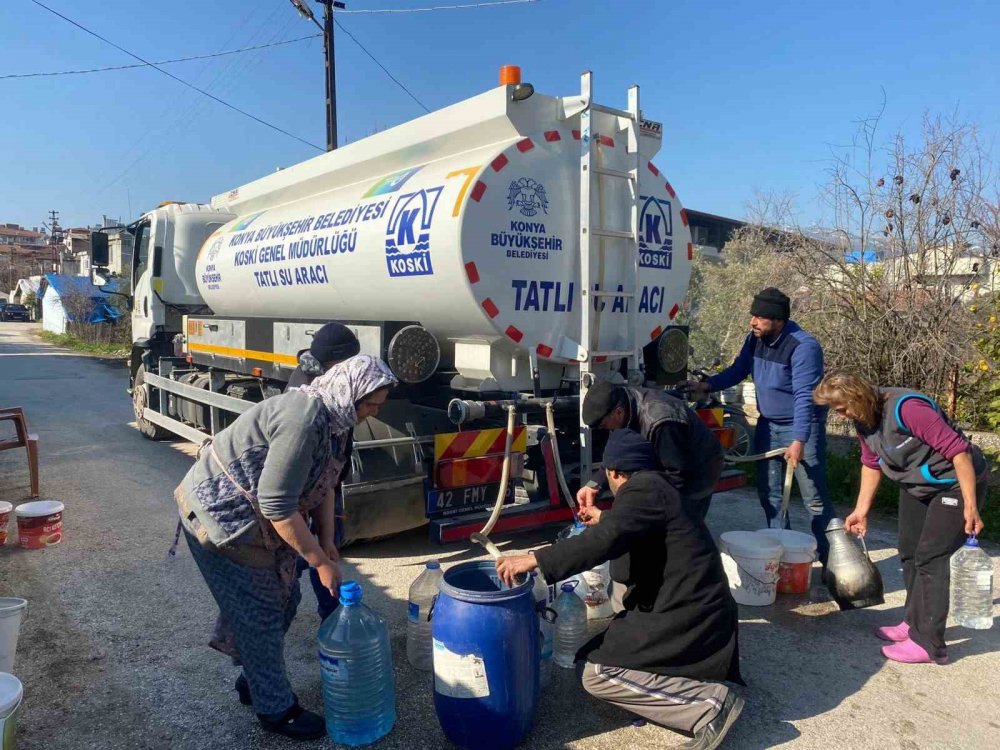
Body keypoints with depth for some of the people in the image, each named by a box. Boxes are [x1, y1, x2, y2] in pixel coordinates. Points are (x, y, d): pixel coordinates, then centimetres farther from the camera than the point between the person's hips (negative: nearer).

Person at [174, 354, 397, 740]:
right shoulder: (304, 420, -32)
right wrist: (320, 561, -22)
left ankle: (254, 680, 37)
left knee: (284, 598, 15)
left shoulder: (333, 417, -1)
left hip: (253, 518, 9)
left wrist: (327, 540, 2)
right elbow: (277, 505, -30)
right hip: (219, 517, -9)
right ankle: (276, 709, 22)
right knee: (259, 613, 3)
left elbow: (323, 482, 9)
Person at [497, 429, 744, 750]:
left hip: (687, 616, -10)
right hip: (688, 609, 10)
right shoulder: (656, 487, 15)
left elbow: (605, 540, -29)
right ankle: (695, 684, 10)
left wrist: (534, 559, -29)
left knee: (597, 672, -11)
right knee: (593, 653, 16)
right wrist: (605, 519, 46)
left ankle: (709, 704, -11)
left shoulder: (644, 488, -15)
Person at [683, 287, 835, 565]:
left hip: (802, 428, -7)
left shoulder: (803, 346, -23)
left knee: (815, 499, -2)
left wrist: (799, 440, -31)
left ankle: (830, 559, 11)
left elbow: (804, 396, -27)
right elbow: (738, 370, 12)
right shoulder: (755, 338, -1)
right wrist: (706, 386, -3)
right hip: (768, 425, 7)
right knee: (769, 493, 12)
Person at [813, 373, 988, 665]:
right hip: (917, 485, 9)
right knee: (909, 552, 13)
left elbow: (958, 449, -30)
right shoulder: (864, 419, -5)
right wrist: (861, 510, 8)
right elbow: (871, 463, 8)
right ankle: (915, 623, 28)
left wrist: (970, 505, -29)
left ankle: (928, 643, 0)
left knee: (929, 558, -9)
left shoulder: (906, 408, -33)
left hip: (957, 483, -9)